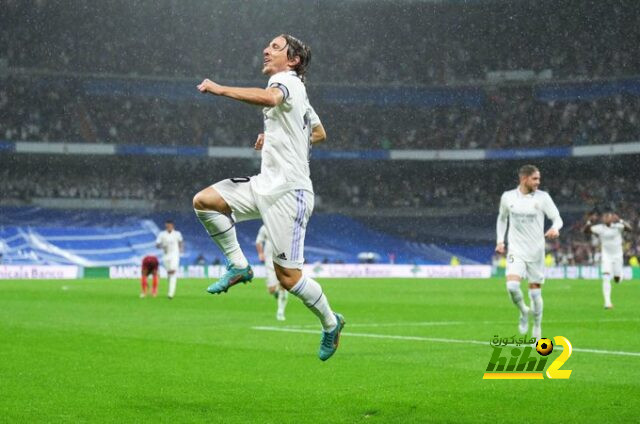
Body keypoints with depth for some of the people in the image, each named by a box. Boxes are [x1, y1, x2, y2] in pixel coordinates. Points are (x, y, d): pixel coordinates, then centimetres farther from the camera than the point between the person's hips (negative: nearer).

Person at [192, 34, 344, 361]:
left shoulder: (287, 79, -9)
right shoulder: (296, 92, 20)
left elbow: (269, 98, -35)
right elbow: (319, 133, 34)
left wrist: (220, 89, -30)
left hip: (288, 191, -9)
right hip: (266, 183, 9)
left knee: (287, 276, -6)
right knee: (203, 200, -6)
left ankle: (330, 322, 15)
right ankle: (238, 266, 4)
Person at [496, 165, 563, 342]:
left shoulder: (542, 197, -5)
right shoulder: (508, 197, 1)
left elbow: (557, 218, -3)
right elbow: (502, 218, 18)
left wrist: (555, 228, -26)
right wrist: (500, 240, 9)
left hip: (536, 252, 0)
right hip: (516, 251, 0)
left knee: (535, 292, 5)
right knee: (512, 286, -21)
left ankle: (537, 327, 25)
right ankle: (523, 311, 8)